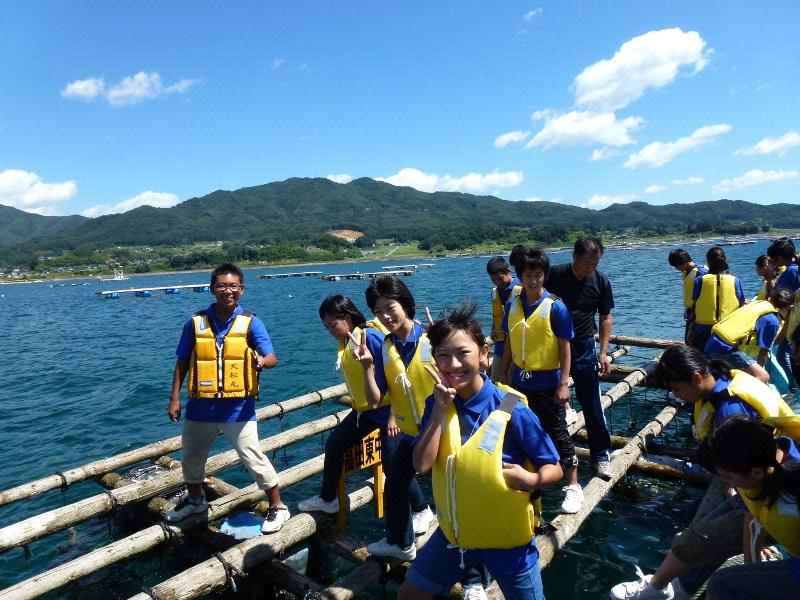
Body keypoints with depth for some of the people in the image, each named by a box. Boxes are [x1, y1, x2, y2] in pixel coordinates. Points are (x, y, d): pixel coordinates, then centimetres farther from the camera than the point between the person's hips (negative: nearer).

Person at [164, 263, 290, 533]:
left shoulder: (250, 322, -9)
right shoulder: (195, 322, -2)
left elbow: (271, 357, -18)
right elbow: (182, 363, 6)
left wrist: (262, 361, -41)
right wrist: (174, 398, 4)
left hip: (238, 408, -4)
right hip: (201, 407, 4)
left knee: (254, 459, -3)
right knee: (191, 458, 22)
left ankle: (277, 507, 19)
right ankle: (195, 500, 51)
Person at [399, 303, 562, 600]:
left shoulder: (511, 409, -21)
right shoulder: (437, 403, -8)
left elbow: (554, 469, -13)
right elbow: (422, 464, -18)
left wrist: (530, 479, -34)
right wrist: (440, 408, -24)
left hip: (506, 537, -4)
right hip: (454, 531, 4)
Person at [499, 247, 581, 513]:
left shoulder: (556, 307, -13)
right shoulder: (512, 304, 0)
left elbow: (565, 347, -10)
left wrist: (563, 384, -13)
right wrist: (503, 373, 10)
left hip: (547, 383, -5)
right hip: (519, 380, 5)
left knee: (557, 434, 5)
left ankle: (573, 486, 20)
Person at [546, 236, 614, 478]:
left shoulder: (601, 282, -3)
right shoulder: (555, 275, -8)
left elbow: (605, 318, 5)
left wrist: (603, 353, 0)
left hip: (583, 348, 0)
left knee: (591, 403, 1)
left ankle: (601, 453, 17)